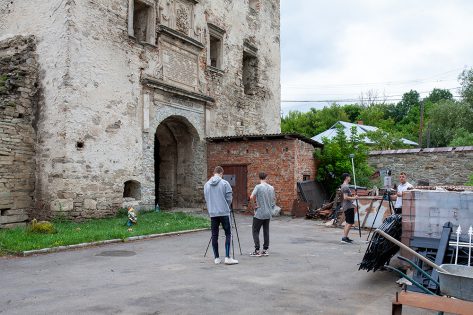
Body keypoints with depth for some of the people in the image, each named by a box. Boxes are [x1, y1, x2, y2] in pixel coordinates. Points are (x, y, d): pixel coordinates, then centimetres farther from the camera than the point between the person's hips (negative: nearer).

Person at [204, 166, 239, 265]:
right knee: (228, 234, 3)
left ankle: (217, 258, 13)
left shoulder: (206, 184, 6)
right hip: (224, 212, -4)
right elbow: (229, 198, -5)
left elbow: (206, 199, 12)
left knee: (214, 236, 8)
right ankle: (227, 257, -2)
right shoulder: (224, 183, -6)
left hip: (212, 213, 4)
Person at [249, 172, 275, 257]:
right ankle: (265, 250, 14)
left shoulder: (258, 187, -12)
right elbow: (274, 199, 16)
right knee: (266, 231, 11)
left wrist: (256, 197, 4)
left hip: (259, 214, -6)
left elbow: (251, 197, -16)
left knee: (255, 231, 3)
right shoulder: (271, 188, 6)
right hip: (268, 213, 6)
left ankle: (257, 250, -1)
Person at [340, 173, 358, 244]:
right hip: (349, 207, -11)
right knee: (350, 223, -10)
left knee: (348, 223, 13)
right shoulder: (346, 187, -16)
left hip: (347, 207, 11)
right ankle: (344, 238, -13)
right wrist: (353, 198, -15)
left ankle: (345, 237, 16)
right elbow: (345, 197, -23)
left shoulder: (343, 186, 16)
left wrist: (351, 203, 23)